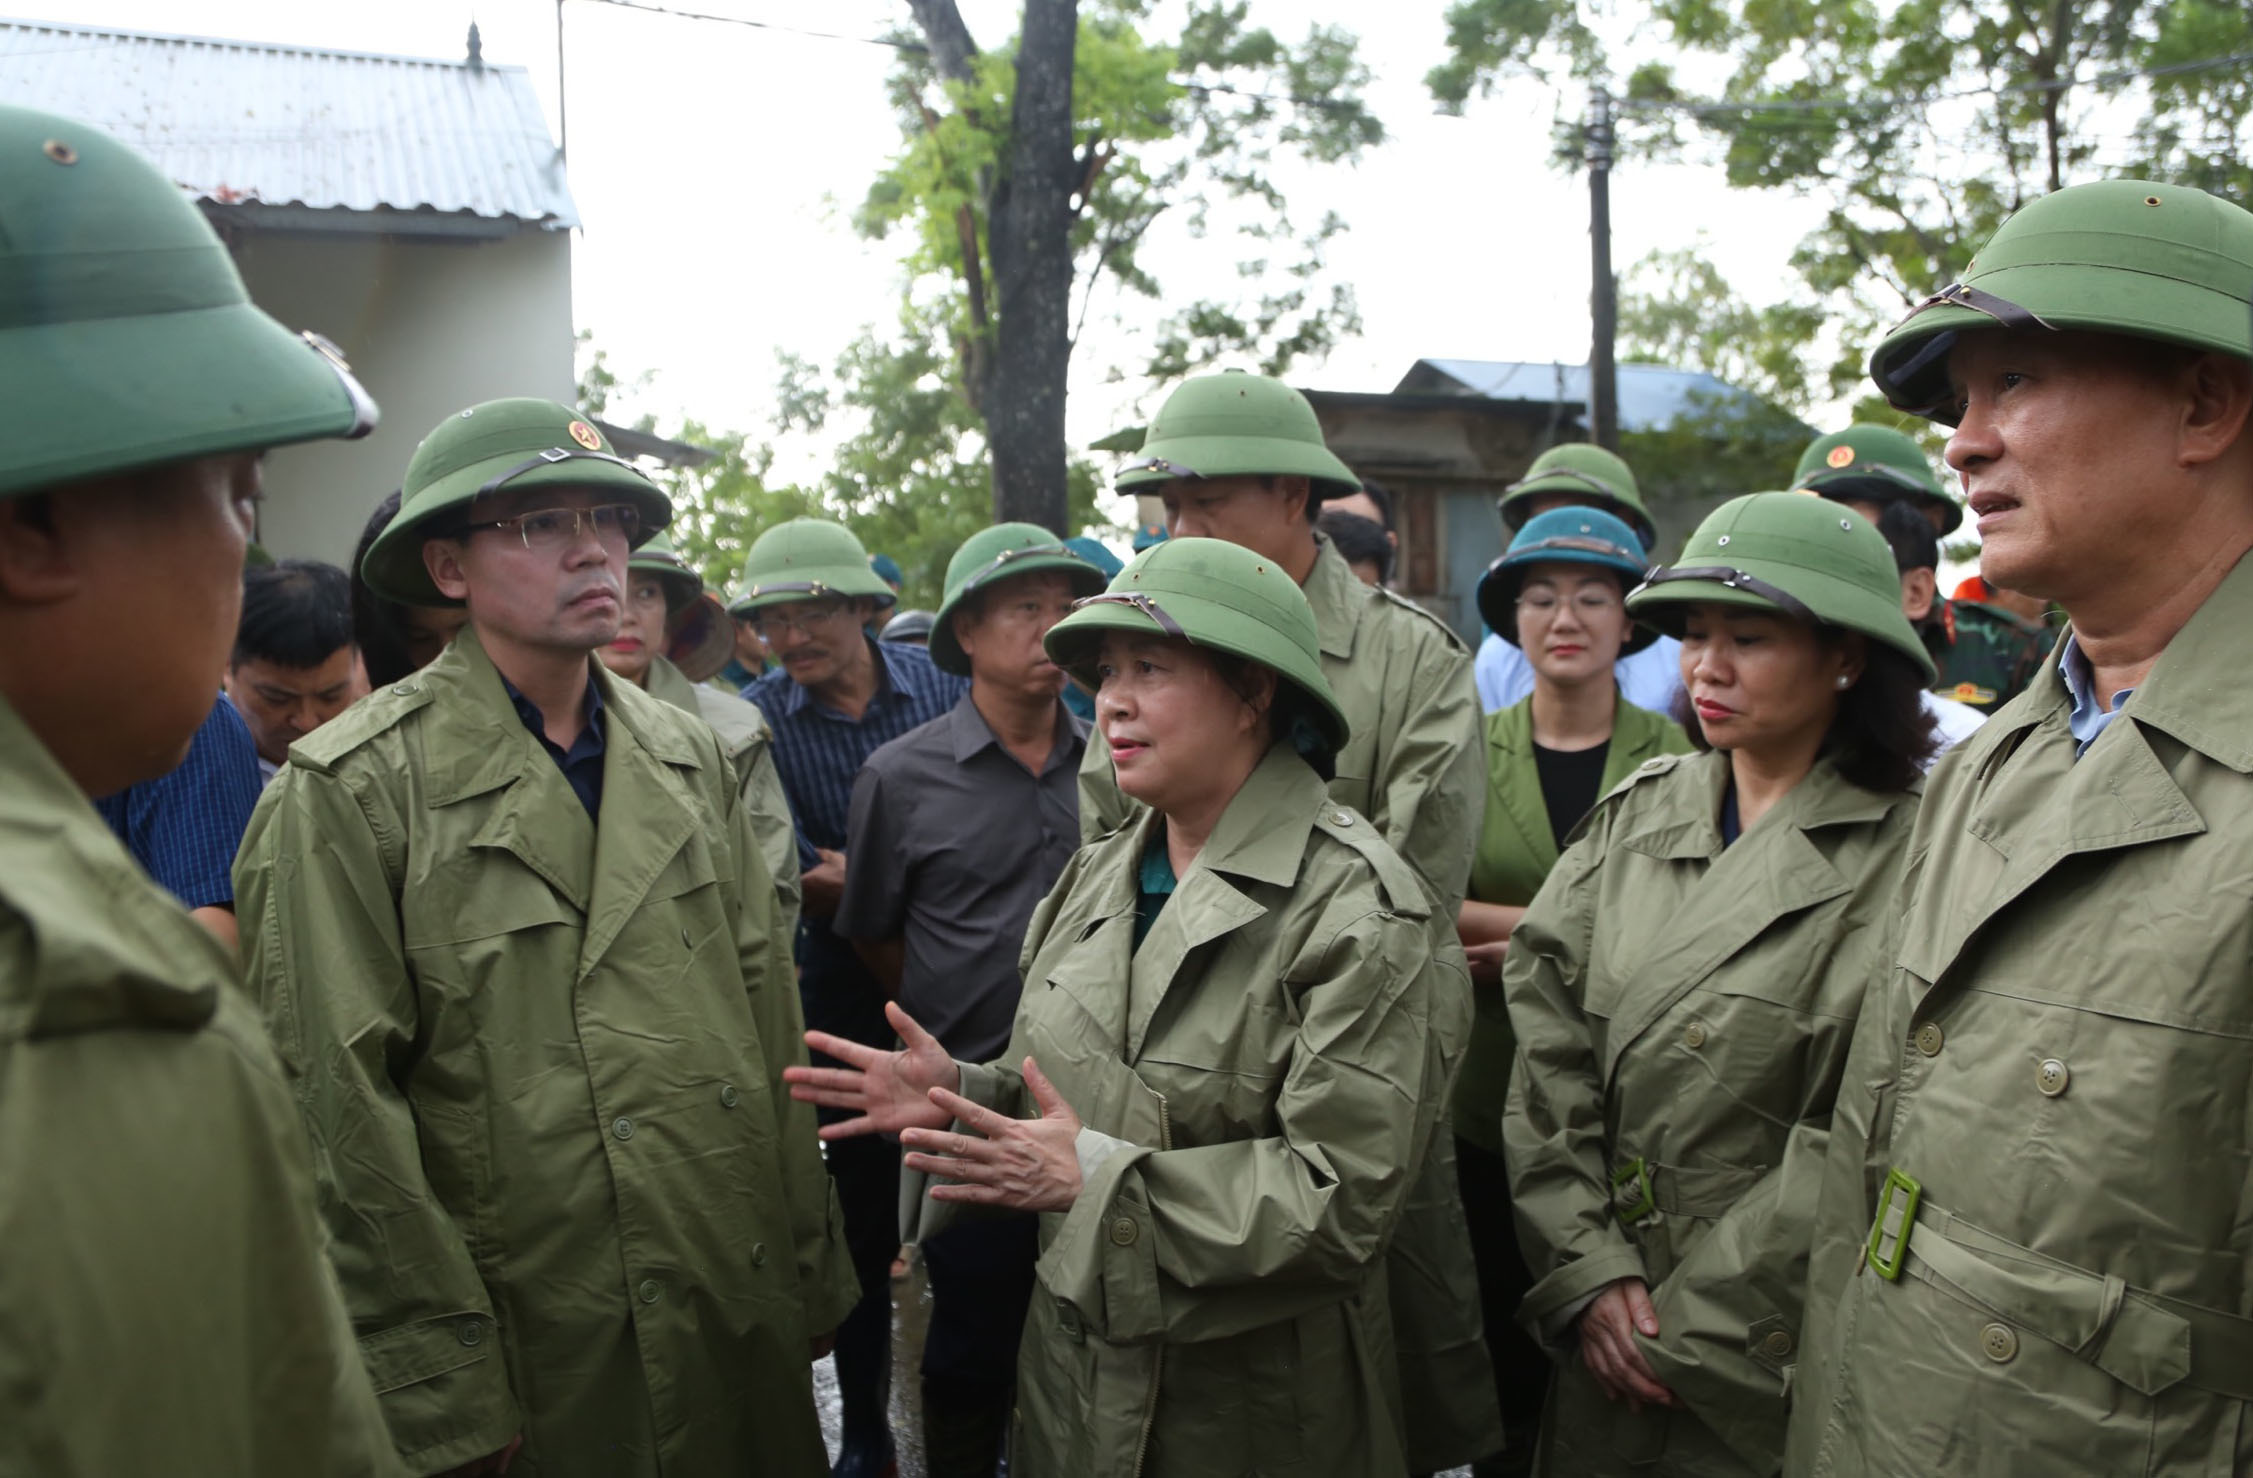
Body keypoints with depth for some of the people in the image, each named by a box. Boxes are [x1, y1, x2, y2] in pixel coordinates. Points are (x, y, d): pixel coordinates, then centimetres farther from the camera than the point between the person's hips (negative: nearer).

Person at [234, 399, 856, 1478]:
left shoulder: (692, 755, 7)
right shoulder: (354, 789, -11)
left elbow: (768, 1014, 8)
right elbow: (341, 1107, -12)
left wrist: (811, 1270, 8)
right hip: (544, 1364, -5)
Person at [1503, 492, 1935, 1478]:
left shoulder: (1902, 857, -12)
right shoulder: (1633, 816, 4)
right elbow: (1545, 1054, 0)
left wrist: (1690, 1328, -13)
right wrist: (1590, 1272, -8)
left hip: (1776, 1361, -4)